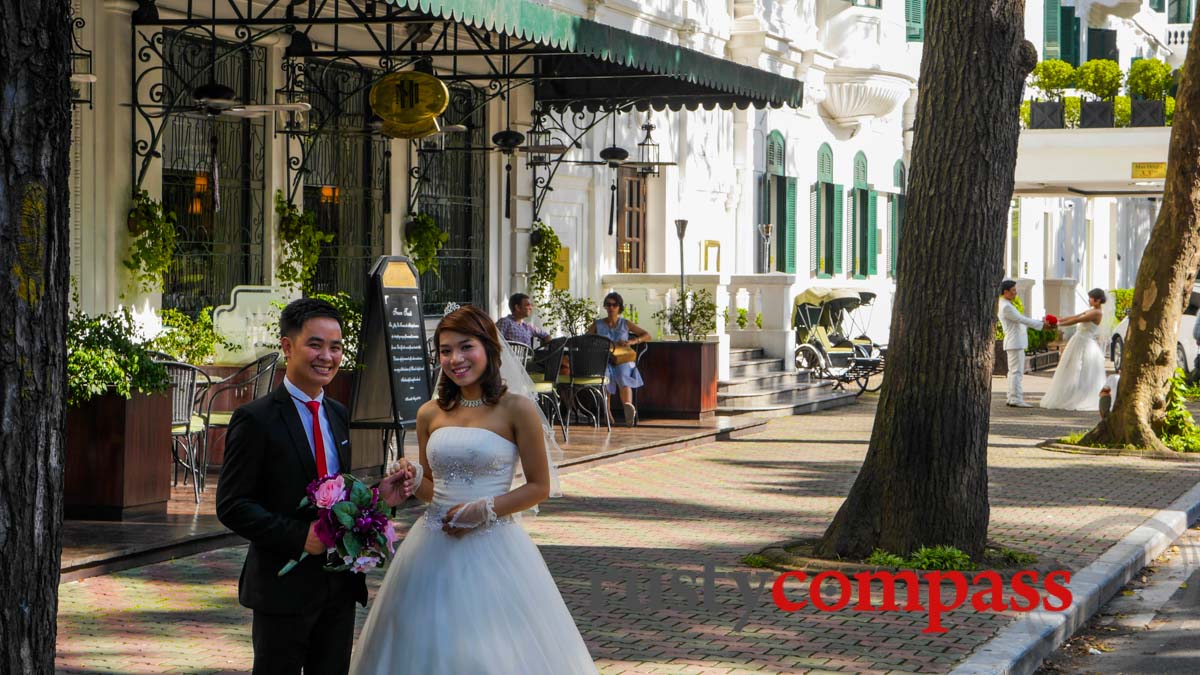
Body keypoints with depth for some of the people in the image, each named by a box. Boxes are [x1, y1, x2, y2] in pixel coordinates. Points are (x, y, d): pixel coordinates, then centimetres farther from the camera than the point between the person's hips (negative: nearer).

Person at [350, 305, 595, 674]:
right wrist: (413, 481, -4)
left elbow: (540, 487, -3)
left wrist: (485, 509, -14)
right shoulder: (430, 414, 7)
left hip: (494, 549, -4)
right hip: (433, 547, 4)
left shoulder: (516, 409, -5)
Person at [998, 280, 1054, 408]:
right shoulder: (1006, 307, -17)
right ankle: (1016, 399, -12)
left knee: (1014, 372, 12)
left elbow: (1022, 319, 19)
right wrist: (1041, 324, -12)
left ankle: (1012, 398, 15)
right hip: (1015, 343, -11)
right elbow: (1022, 320, -18)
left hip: (1016, 343, 11)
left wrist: (1041, 322, 15)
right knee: (1016, 372, -11)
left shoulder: (1007, 305, 16)